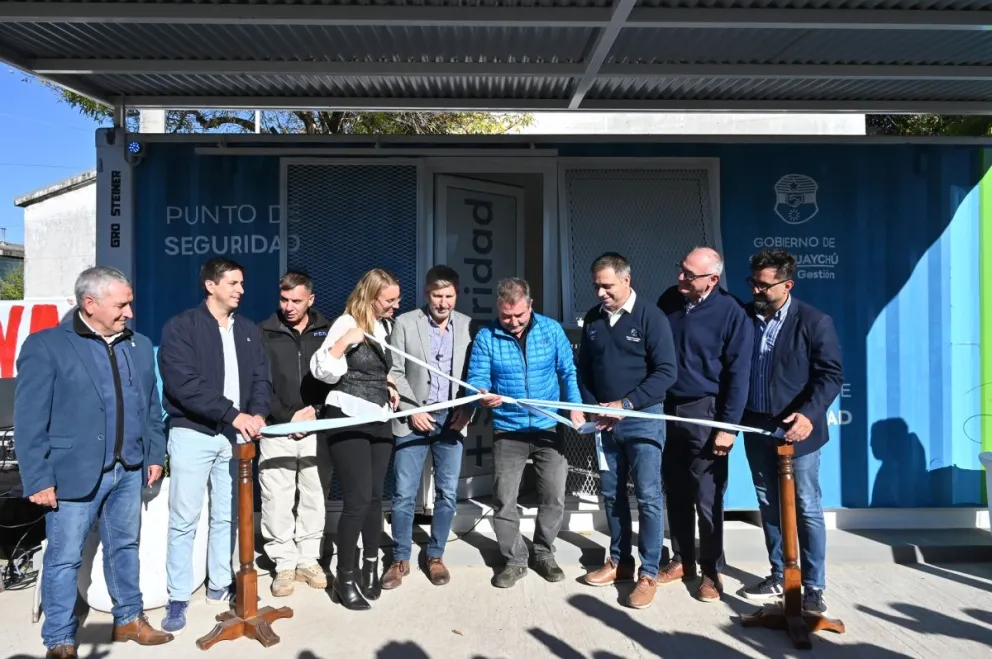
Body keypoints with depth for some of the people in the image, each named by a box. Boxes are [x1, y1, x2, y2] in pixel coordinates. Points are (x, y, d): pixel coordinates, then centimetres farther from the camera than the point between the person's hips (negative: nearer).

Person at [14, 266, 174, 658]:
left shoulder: (140, 346, 9)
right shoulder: (45, 346, -8)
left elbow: (151, 407, 15)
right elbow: (29, 421, -10)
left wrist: (155, 454, 11)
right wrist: (39, 479, -12)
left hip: (128, 470, 5)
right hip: (74, 472, -5)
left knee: (124, 547, 17)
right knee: (64, 559, 5)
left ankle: (129, 620, 32)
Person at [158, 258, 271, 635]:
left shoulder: (249, 330, 12)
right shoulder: (180, 327, -6)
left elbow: (261, 378, 8)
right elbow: (184, 384, -17)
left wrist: (258, 413, -13)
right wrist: (233, 414, -22)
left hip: (235, 436, 5)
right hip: (192, 434, -5)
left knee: (226, 517, 13)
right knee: (184, 520, 2)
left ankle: (219, 586, 26)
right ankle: (178, 598, 13)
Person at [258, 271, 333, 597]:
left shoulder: (327, 331, 4)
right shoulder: (265, 332, 1)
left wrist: (316, 408, -8)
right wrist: (287, 416, -8)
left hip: (317, 428, 1)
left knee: (314, 496, 8)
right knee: (278, 500, 2)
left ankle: (309, 559, 22)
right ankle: (285, 563, 16)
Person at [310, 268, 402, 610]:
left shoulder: (384, 326, 12)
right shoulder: (347, 323, -12)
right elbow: (322, 370, -20)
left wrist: (389, 384, 8)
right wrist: (344, 341, -31)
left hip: (379, 421, 7)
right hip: (347, 420, -7)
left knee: (374, 497, 11)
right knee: (357, 500, -7)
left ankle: (370, 567, 25)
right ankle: (344, 579, 8)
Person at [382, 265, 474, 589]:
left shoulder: (468, 326, 3)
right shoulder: (405, 323, -2)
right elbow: (394, 372, -3)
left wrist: (467, 409, -5)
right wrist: (411, 410, -10)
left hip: (451, 418, 2)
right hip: (414, 419, -2)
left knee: (447, 493, 8)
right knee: (404, 494, 1)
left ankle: (435, 556, 24)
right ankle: (400, 559, 17)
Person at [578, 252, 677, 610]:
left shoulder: (651, 317, -8)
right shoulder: (592, 319, 6)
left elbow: (666, 372, -13)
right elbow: (584, 369, 13)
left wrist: (626, 404, -17)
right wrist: (594, 408, -1)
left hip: (643, 420, -5)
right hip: (606, 421, 5)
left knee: (648, 496, -2)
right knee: (612, 494, 13)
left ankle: (649, 574, 8)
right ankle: (619, 561, 28)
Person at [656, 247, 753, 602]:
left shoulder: (732, 313, -12)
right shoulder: (668, 300, 2)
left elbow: (738, 375, -11)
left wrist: (728, 426, -13)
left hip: (704, 413, -5)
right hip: (666, 409, 5)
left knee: (707, 498, 3)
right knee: (675, 492, 13)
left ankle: (711, 571, 19)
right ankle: (681, 559, 29)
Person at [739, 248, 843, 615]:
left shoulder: (814, 321, -7)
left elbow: (831, 374, -10)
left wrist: (809, 414, -24)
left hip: (796, 430, -4)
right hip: (756, 429, 5)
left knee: (806, 510, 3)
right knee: (769, 508, 14)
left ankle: (813, 588, 14)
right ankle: (779, 577, 27)